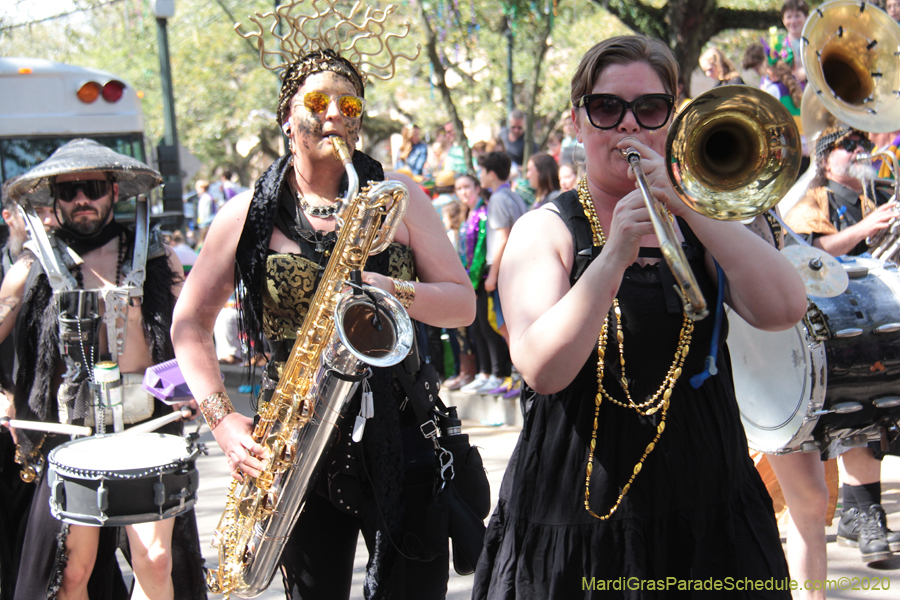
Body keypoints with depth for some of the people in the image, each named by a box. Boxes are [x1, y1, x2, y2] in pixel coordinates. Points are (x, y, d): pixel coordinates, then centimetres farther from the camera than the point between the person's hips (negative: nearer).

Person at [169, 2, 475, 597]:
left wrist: (395, 291, -18)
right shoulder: (249, 214, 2)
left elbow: (464, 304, 2)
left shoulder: (398, 197, 4)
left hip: (399, 435, 0)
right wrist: (224, 419, -8)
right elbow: (191, 323, 6)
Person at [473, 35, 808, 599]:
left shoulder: (702, 215, 8)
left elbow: (784, 310, -10)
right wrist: (614, 257, -27)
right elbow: (542, 370, -17)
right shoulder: (544, 230, -2)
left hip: (708, 505, 3)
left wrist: (686, 203, -16)